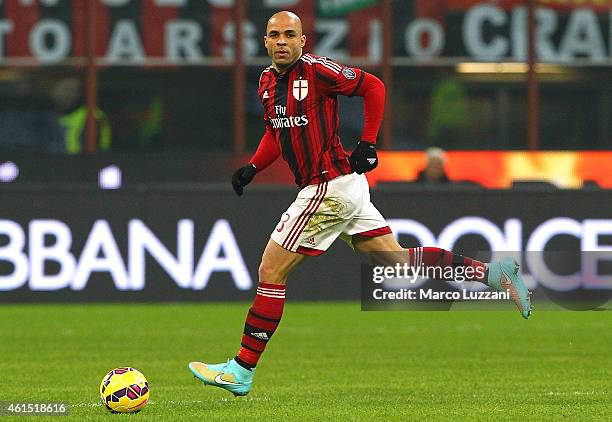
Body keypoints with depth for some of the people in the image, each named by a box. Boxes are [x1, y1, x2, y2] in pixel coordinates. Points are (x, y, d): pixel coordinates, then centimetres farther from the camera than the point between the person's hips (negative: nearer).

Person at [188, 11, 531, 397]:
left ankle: (242, 370, 0)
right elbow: (276, 132, 24)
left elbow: (373, 87, -7)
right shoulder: (268, 81, 11)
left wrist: (368, 144, -11)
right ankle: (491, 271, 12)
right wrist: (253, 168, 9)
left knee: (271, 271, -5)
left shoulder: (316, 69, -14)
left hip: (330, 187, -9)